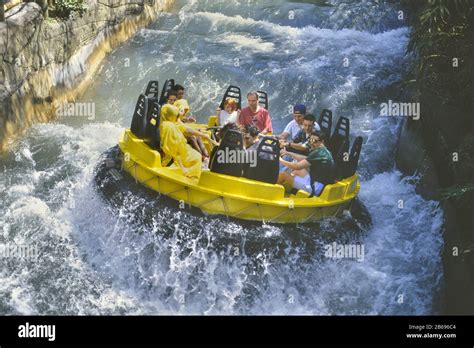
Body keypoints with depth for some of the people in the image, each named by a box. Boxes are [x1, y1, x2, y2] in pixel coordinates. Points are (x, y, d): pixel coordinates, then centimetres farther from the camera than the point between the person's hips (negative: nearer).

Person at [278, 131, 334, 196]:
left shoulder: (318, 153, -20)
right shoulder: (324, 151, 10)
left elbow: (297, 166, -19)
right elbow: (305, 159, 21)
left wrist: (281, 161, -5)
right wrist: (288, 153, 18)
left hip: (315, 187, -11)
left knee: (283, 175, -6)